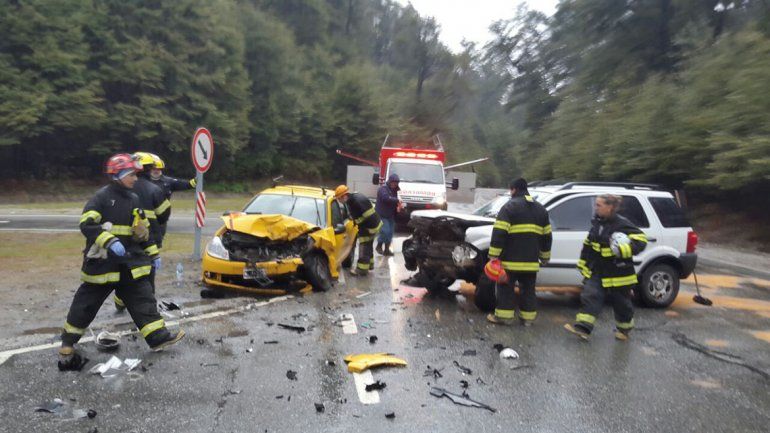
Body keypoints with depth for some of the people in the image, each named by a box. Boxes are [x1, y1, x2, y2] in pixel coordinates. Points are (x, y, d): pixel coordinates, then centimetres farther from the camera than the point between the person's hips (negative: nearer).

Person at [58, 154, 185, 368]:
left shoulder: (134, 199, 10)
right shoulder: (102, 197, -11)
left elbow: (143, 231, 17)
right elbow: (87, 225, -22)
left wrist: (152, 254, 14)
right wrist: (110, 241, -33)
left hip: (129, 262, 6)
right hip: (102, 262, -6)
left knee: (143, 298, 1)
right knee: (86, 303, 6)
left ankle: (157, 336, 2)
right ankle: (68, 343, 21)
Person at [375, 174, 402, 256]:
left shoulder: (394, 190, 17)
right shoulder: (383, 189, -11)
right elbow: (386, 198, -30)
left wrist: (398, 206, 0)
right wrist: (397, 201, -32)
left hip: (390, 216, 8)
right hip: (382, 215, -8)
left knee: (390, 233, 6)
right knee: (385, 231, -17)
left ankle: (387, 249, 16)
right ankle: (379, 246, 3)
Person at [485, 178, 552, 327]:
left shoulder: (510, 206, -6)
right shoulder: (540, 209, 14)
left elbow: (499, 233, -14)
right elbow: (546, 236, 17)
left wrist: (493, 256, -12)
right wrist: (545, 257, 24)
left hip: (511, 259, -5)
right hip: (531, 261, 5)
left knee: (506, 287, 5)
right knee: (528, 289, 14)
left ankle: (504, 316, 6)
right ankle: (527, 318, 18)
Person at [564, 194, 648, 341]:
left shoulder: (622, 224, -17)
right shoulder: (597, 223, 6)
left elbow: (641, 240, -20)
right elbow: (588, 245, 16)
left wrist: (624, 249, -37)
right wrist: (583, 263, 19)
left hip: (618, 274, -6)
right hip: (597, 271, 6)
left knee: (621, 302, 11)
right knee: (590, 297, -6)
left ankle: (624, 329, 34)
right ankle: (582, 327, -8)